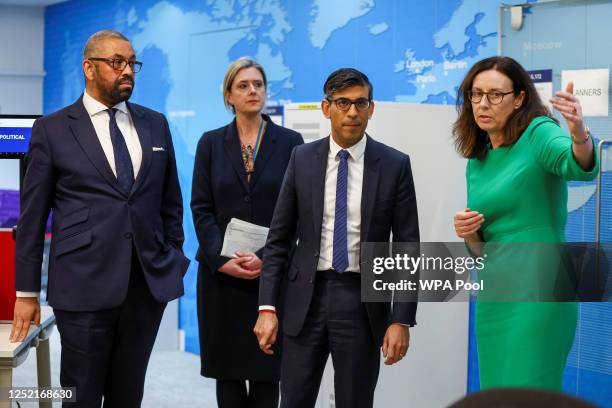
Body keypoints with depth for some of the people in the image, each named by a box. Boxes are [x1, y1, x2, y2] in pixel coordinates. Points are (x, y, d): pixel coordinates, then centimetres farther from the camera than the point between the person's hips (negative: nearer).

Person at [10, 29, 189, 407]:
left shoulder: (155, 124, 11)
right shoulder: (52, 129, 0)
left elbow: (171, 201, 17)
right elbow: (33, 216, 1)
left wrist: (175, 260, 10)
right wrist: (26, 291, 0)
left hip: (150, 280, 4)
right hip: (85, 284, -3)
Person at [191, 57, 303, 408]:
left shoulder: (290, 142, 2)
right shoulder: (211, 143, 6)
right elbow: (201, 208, 1)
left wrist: (268, 258, -14)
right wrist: (221, 259, -12)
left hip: (273, 273, -1)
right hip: (221, 273, 1)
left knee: (266, 369, 3)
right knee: (227, 367, 6)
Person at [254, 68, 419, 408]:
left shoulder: (395, 165, -2)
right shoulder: (303, 159, 3)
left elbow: (407, 248, -1)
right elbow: (279, 239, 5)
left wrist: (402, 319, -7)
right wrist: (267, 307, -2)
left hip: (363, 302, -1)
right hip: (307, 297, 1)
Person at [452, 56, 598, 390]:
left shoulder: (538, 133, -5)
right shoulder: (477, 161, 15)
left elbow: (580, 166, -27)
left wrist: (579, 136, -48)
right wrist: (467, 233, -2)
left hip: (535, 294, -7)